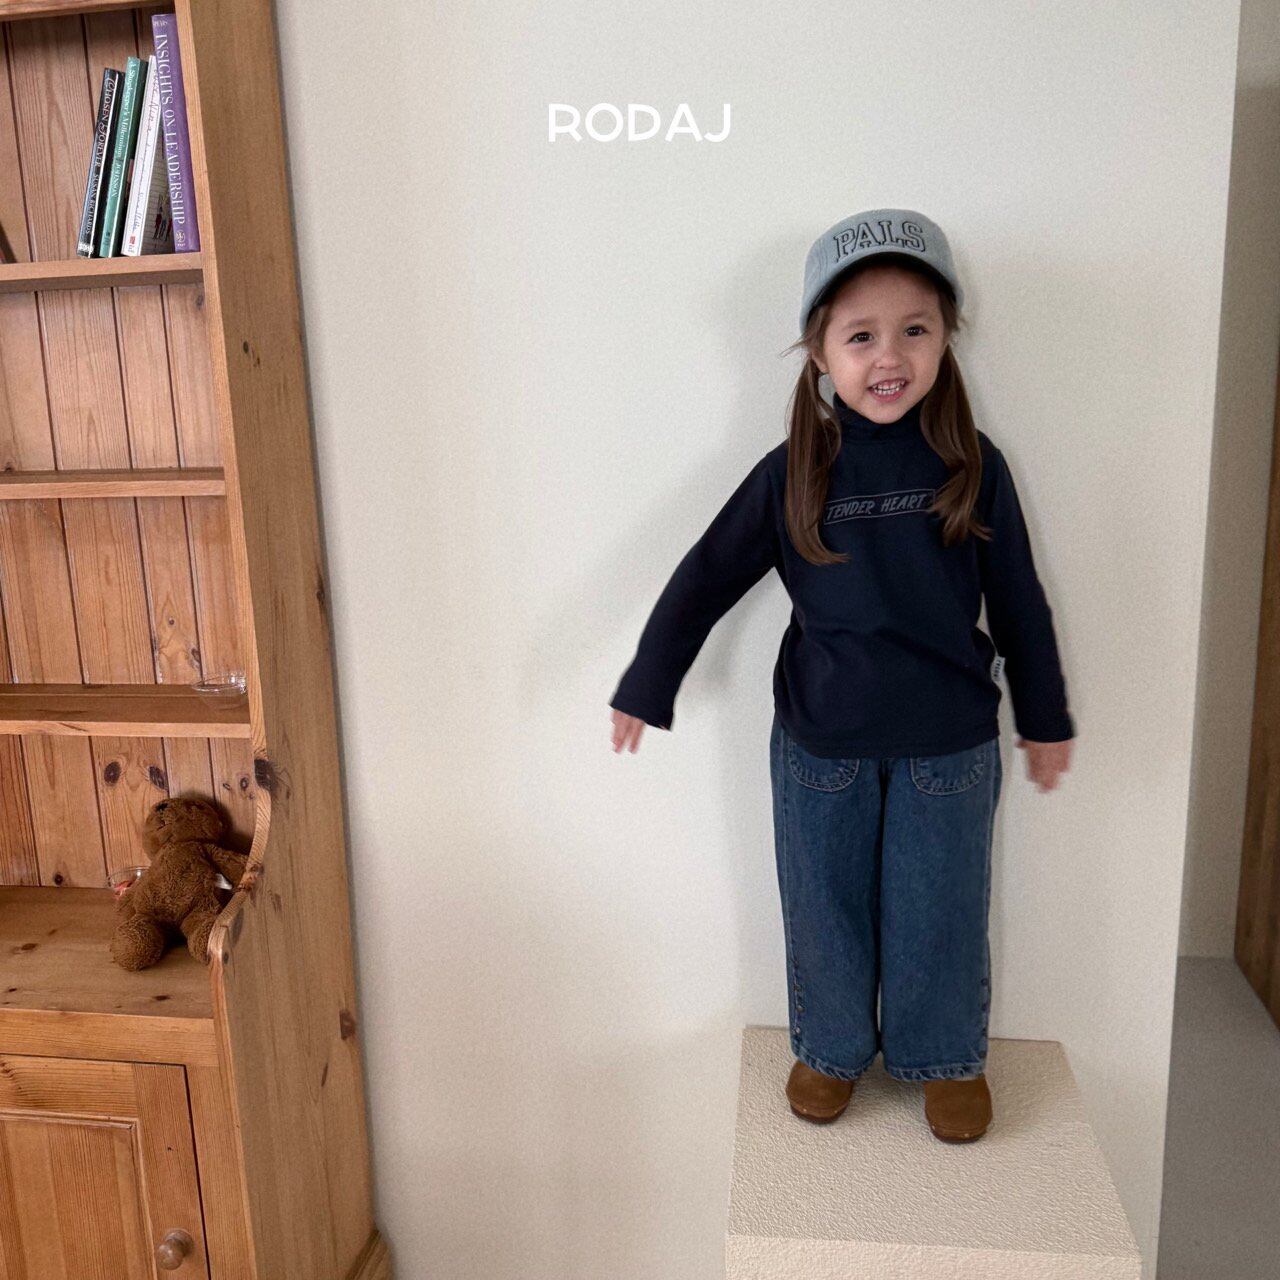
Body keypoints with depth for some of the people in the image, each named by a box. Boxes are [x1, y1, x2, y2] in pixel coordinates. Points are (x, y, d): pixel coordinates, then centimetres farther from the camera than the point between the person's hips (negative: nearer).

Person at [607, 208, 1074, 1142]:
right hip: (819, 746, 0)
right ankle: (832, 1048, 39)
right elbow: (706, 580, -3)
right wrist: (646, 689, 0)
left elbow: (1019, 600, 2)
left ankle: (947, 1057, 39)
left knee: (940, 911, 14)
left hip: (950, 744, 0)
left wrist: (1045, 718, 9)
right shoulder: (793, 473, -9)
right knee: (825, 906, 15)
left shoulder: (974, 467, -7)